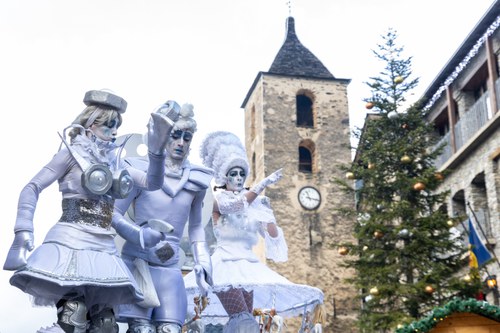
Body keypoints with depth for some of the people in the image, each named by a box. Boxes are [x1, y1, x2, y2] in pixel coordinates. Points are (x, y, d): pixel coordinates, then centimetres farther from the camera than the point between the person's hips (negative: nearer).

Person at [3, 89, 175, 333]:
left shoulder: (113, 160, 17)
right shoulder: (73, 151, 0)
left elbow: (152, 183, 15)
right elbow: (32, 188, -4)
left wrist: (157, 150, 0)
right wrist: (23, 231, -16)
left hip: (104, 249, 7)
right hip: (72, 243, -7)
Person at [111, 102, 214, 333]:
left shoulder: (196, 180, 7)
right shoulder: (142, 171, -5)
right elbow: (114, 215, -5)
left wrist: (202, 262, 11)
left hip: (170, 267, 4)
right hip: (136, 261, -3)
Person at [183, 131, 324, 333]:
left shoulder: (254, 203, 16)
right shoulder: (218, 197, 4)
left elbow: (272, 236, 12)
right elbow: (234, 206, -20)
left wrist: (267, 211, 3)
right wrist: (264, 183, -26)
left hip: (249, 266, 5)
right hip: (226, 263, -5)